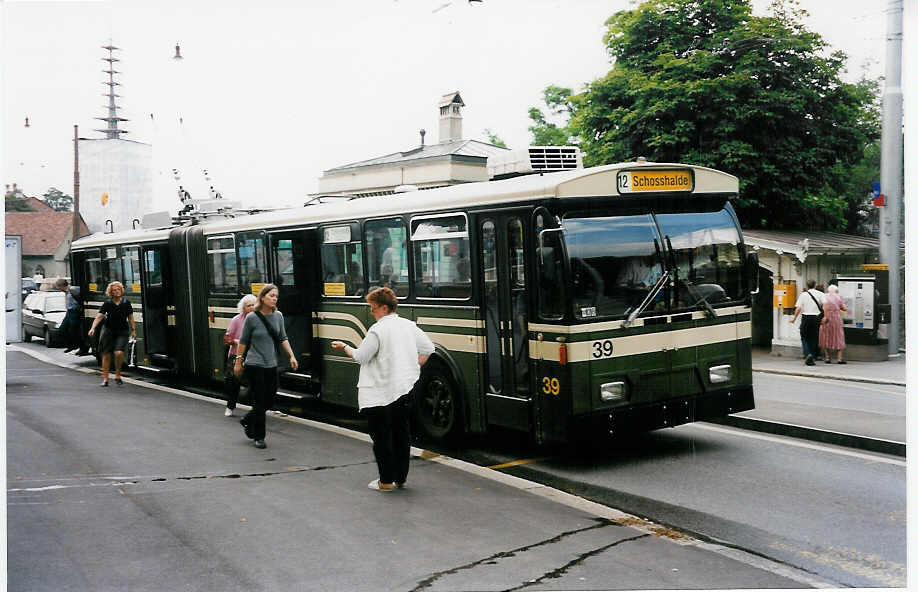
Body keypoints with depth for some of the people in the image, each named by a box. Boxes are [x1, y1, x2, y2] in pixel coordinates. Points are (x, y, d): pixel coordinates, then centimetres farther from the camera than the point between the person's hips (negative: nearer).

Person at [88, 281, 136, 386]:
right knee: (106, 355, 4)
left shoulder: (126, 303, -1)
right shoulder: (107, 303, -3)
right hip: (108, 331, 1)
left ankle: (118, 375, 2)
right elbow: (99, 316, -9)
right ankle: (105, 379, 15)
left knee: (119, 352, -18)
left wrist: (133, 330, 6)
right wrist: (93, 328, -22)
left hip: (122, 332, -1)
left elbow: (130, 317, 8)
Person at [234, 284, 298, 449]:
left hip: (271, 366, 5)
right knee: (259, 402, -1)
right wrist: (238, 361, 2)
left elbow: (283, 338, 8)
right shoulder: (252, 318, -9)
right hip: (254, 366, -5)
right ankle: (259, 437, 13)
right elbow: (243, 341, -1)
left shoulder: (278, 316, 4)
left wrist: (292, 356, -2)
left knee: (270, 401, 11)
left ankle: (247, 421, 36)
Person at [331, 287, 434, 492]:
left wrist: (344, 346, 6)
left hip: (380, 394, -7)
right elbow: (428, 348, 13)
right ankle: (401, 478, 20)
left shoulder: (378, 330, -14)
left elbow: (360, 356, -11)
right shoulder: (409, 326, 7)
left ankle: (386, 481, 6)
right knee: (401, 434, 14)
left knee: (381, 437, 3)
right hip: (405, 390, 7)